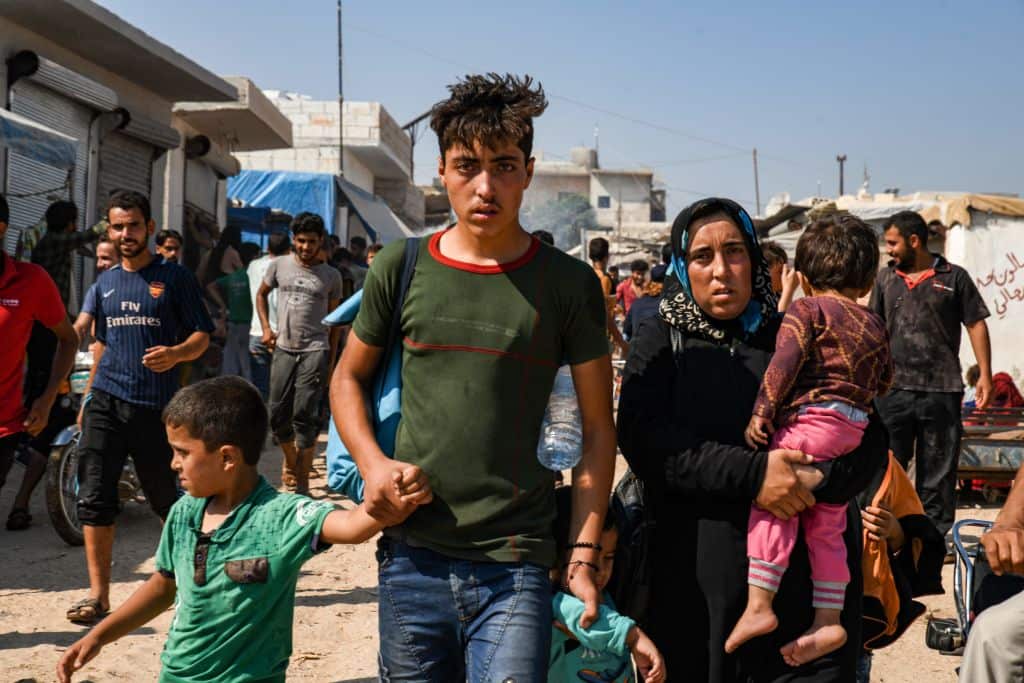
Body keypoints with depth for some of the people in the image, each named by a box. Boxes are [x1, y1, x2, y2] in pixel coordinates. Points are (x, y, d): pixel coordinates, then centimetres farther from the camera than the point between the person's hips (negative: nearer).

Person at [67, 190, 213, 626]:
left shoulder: (174, 278, 0)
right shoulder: (105, 283, 14)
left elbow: (202, 336, -1)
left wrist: (175, 354, -22)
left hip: (155, 405, -4)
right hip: (105, 401, 4)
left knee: (166, 499, 6)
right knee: (93, 498, -5)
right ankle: (98, 595, 2)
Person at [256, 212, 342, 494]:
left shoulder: (331, 276, 3)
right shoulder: (279, 266, 6)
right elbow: (261, 294, 21)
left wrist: (331, 362, 4)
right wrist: (265, 327, 7)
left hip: (315, 351, -2)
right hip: (283, 349, 3)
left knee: (305, 416, -6)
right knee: (278, 415, 5)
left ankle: (302, 480, 2)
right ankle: (290, 459, 33)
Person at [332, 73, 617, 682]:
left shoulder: (569, 284, -2)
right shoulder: (401, 267, 3)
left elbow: (597, 427, 2)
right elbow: (349, 379, 15)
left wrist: (584, 554, -3)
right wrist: (373, 465, -3)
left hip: (514, 568, -2)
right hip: (411, 555, 2)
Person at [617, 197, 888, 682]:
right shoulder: (660, 341, 5)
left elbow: (869, 440, 5)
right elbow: (642, 439, -11)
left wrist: (818, 480, -15)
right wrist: (751, 473, -19)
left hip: (809, 572, 2)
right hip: (699, 575, -1)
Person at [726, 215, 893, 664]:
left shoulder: (808, 310, 1)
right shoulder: (874, 324, 20)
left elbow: (784, 363, -12)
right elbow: (883, 381, 25)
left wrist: (761, 411, -13)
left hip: (811, 420, -7)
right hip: (854, 431, 7)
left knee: (771, 505, -7)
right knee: (826, 528, 13)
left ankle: (758, 606, -15)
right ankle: (828, 620, 15)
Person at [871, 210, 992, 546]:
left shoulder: (954, 277, 1)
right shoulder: (886, 278, 10)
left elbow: (976, 325, 1)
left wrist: (985, 375, -6)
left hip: (941, 390, -2)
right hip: (893, 388, 3)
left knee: (938, 470, 5)